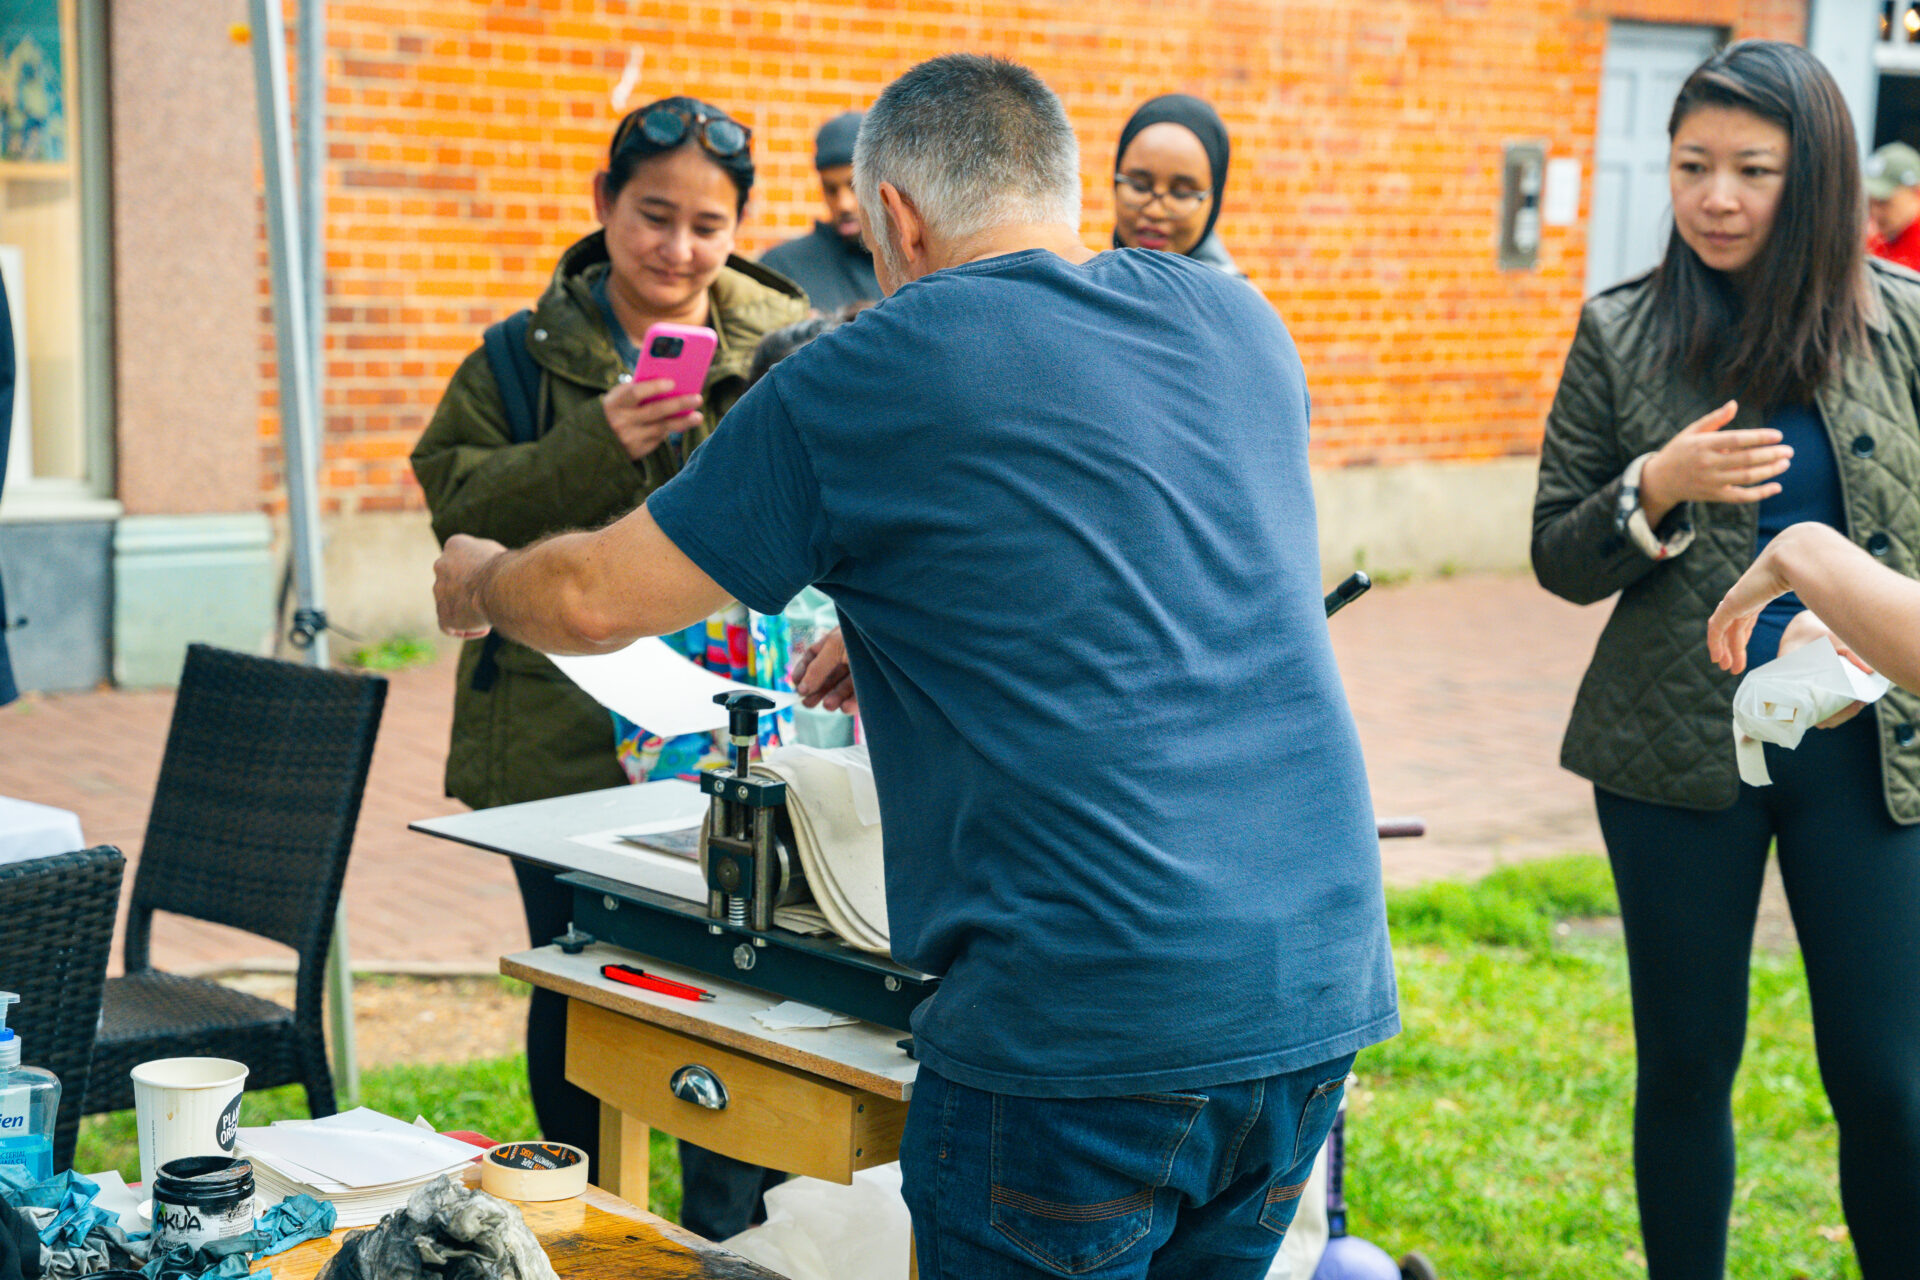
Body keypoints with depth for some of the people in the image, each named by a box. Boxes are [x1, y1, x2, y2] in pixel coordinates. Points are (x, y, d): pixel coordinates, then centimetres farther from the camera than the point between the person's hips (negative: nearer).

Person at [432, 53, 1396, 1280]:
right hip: (1321, 991, 7)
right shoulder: (1238, 321, 12)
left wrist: (477, 580, 24)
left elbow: (595, 600, 2)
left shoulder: (868, 380, -5)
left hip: (1087, 1019, -6)